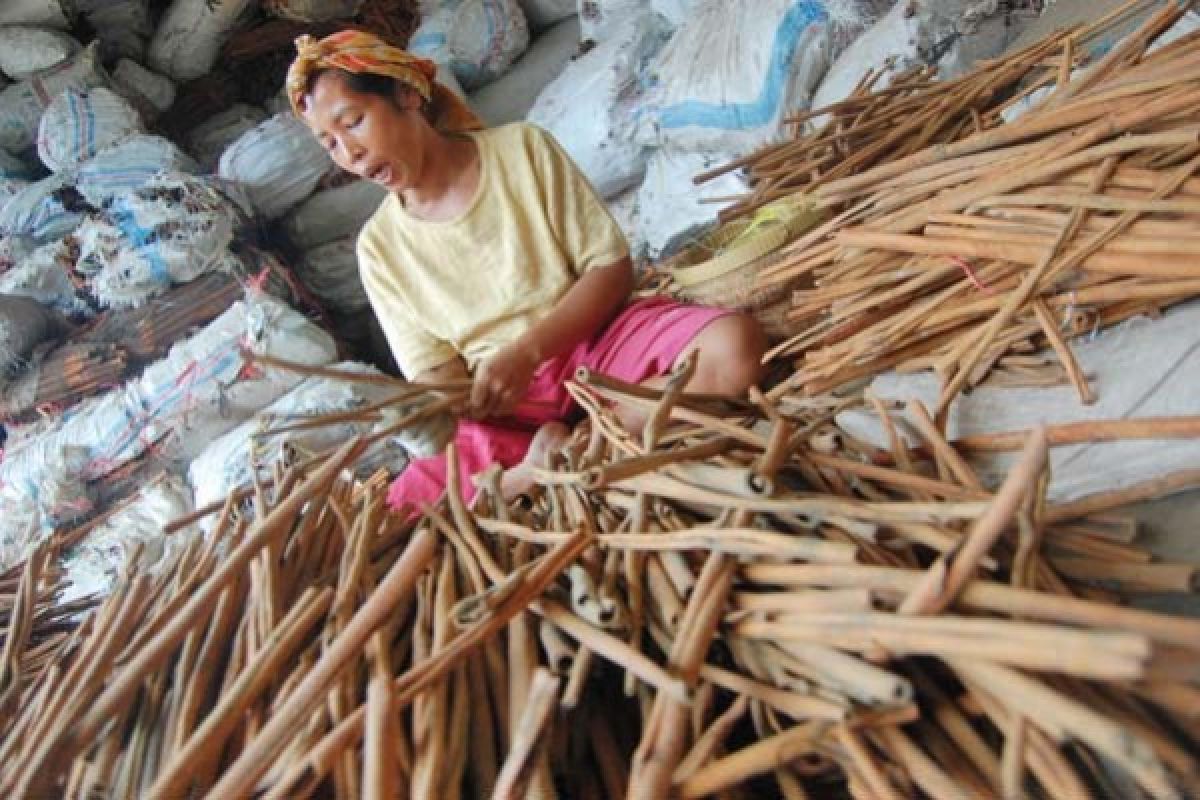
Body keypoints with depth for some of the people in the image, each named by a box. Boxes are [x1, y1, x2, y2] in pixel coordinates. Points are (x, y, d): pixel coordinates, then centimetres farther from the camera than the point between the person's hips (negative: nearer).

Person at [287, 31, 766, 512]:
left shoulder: (521, 146, -1)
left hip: (597, 339, 0)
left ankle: (548, 462, -21)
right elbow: (434, 372, 4)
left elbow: (613, 268, -6)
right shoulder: (380, 246, 5)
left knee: (736, 344, -30)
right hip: (502, 405, 1)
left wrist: (525, 352, -19)